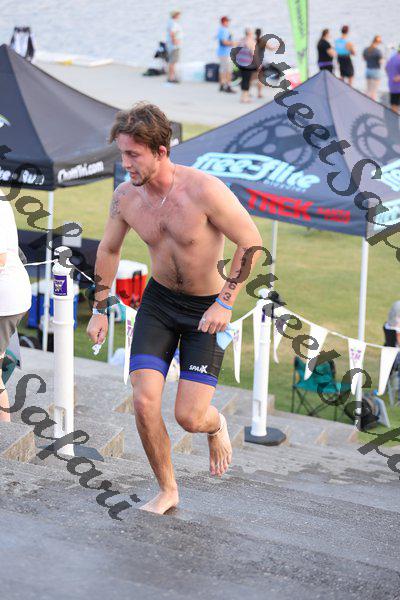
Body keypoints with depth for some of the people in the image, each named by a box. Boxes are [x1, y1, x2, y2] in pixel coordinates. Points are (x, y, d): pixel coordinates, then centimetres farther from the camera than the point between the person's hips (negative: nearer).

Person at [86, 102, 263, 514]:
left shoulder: (203, 190, -25)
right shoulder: (125, 196, -9)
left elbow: (251, 241, -16)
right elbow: (108, 250, 10)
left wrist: (226, 303, -19)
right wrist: (99, 310, 11)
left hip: (207, 308, -4)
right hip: (158, 300, 4)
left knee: (189, 417, -9)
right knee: (144, 403, -10)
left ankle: (216, 426, 31)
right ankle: (167, 491, 13)